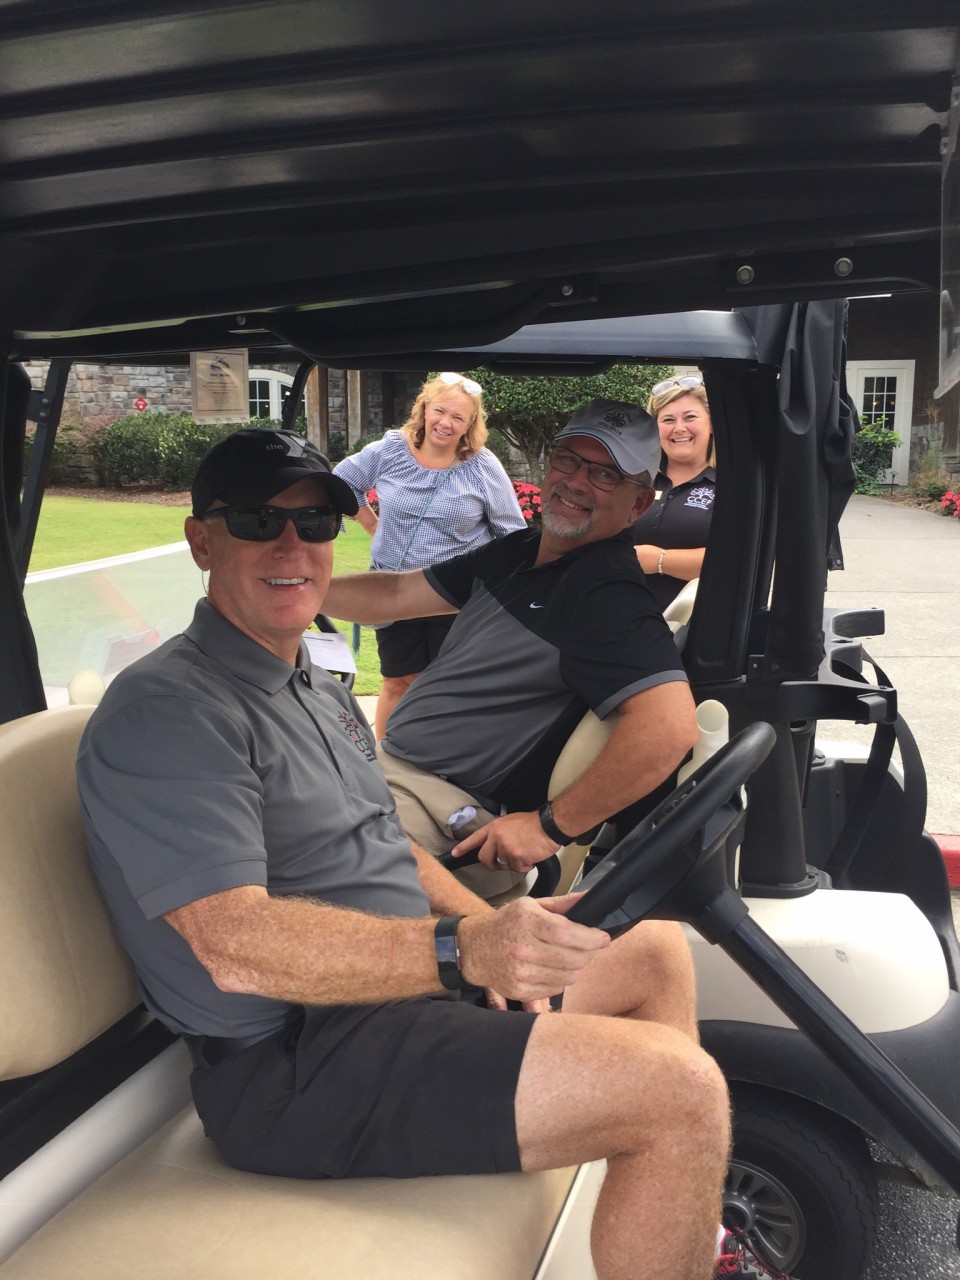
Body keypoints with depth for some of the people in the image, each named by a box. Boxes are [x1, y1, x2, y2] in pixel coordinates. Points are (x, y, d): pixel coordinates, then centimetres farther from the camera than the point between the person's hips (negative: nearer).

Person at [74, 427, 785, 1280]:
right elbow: (238, 946, -27)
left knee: (659, 949, 18)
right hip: (297, 1067, -10)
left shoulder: (320, 690, 16)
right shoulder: (163, 712, -16)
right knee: (685, 1090, -20)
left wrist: (494, 927, 1)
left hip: (410, 985, 10)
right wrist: (463, 949, -36)